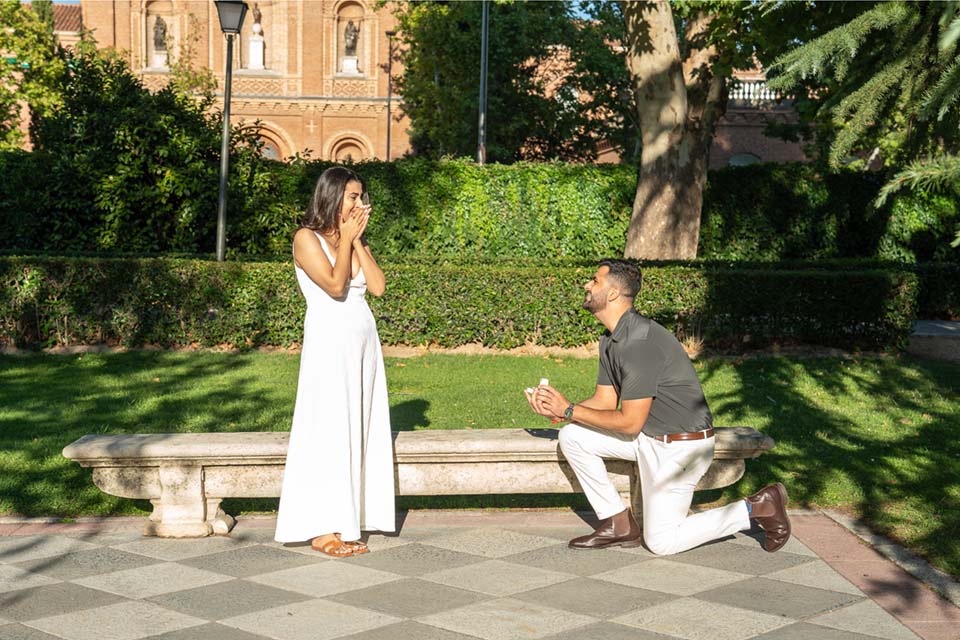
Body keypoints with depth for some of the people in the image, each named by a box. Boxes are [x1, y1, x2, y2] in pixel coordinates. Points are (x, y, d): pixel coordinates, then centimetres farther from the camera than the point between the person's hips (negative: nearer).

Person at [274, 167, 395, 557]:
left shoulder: (355, 240, 16)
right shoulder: (307, 238, -5)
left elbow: (378, 286, 3)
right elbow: (335, 285, -16)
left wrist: (357, 239, 0)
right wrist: (346, 238, -8)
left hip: (363, 341, 7)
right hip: (329, 339, -7)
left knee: (359, 428, 6)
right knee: (328, 430, -7)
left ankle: (347, 523, 11)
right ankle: (321, 529, -2)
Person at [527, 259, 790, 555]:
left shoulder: (641, 342, -27)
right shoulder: (611, 340, 5)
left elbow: (630, 422, -24)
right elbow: (605, 400, 6)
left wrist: (569, 410, -17)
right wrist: (556, 410, -9)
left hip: (681, 446, -9)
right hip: (648, 437, 9)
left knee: (661, 542, -3)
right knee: (572, 436, 0)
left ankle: (756, 508, 6)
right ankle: (618, 524, 6)